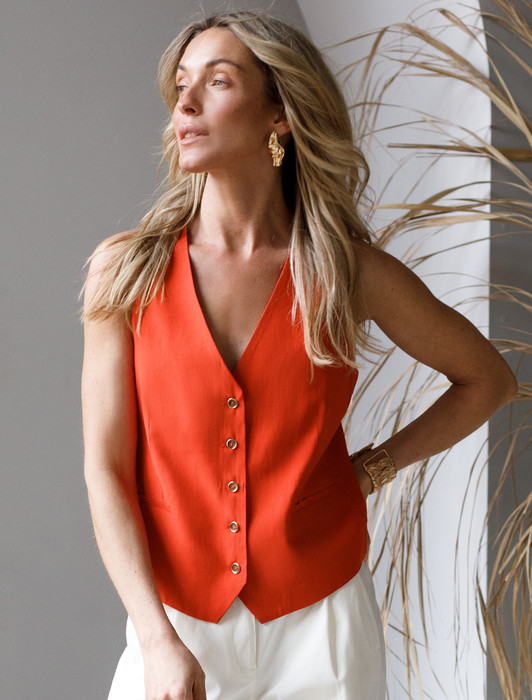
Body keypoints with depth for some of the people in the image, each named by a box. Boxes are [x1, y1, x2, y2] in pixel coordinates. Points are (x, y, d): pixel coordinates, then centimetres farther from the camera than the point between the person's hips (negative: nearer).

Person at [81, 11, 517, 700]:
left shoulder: (351, 273, -7)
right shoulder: (127, 272, -7)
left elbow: (488, 379, 8)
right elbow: (106, 469, -7)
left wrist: (371, 467, 0)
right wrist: (159, 641, -13)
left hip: (321, 619, 0)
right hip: (174, 619, 0)